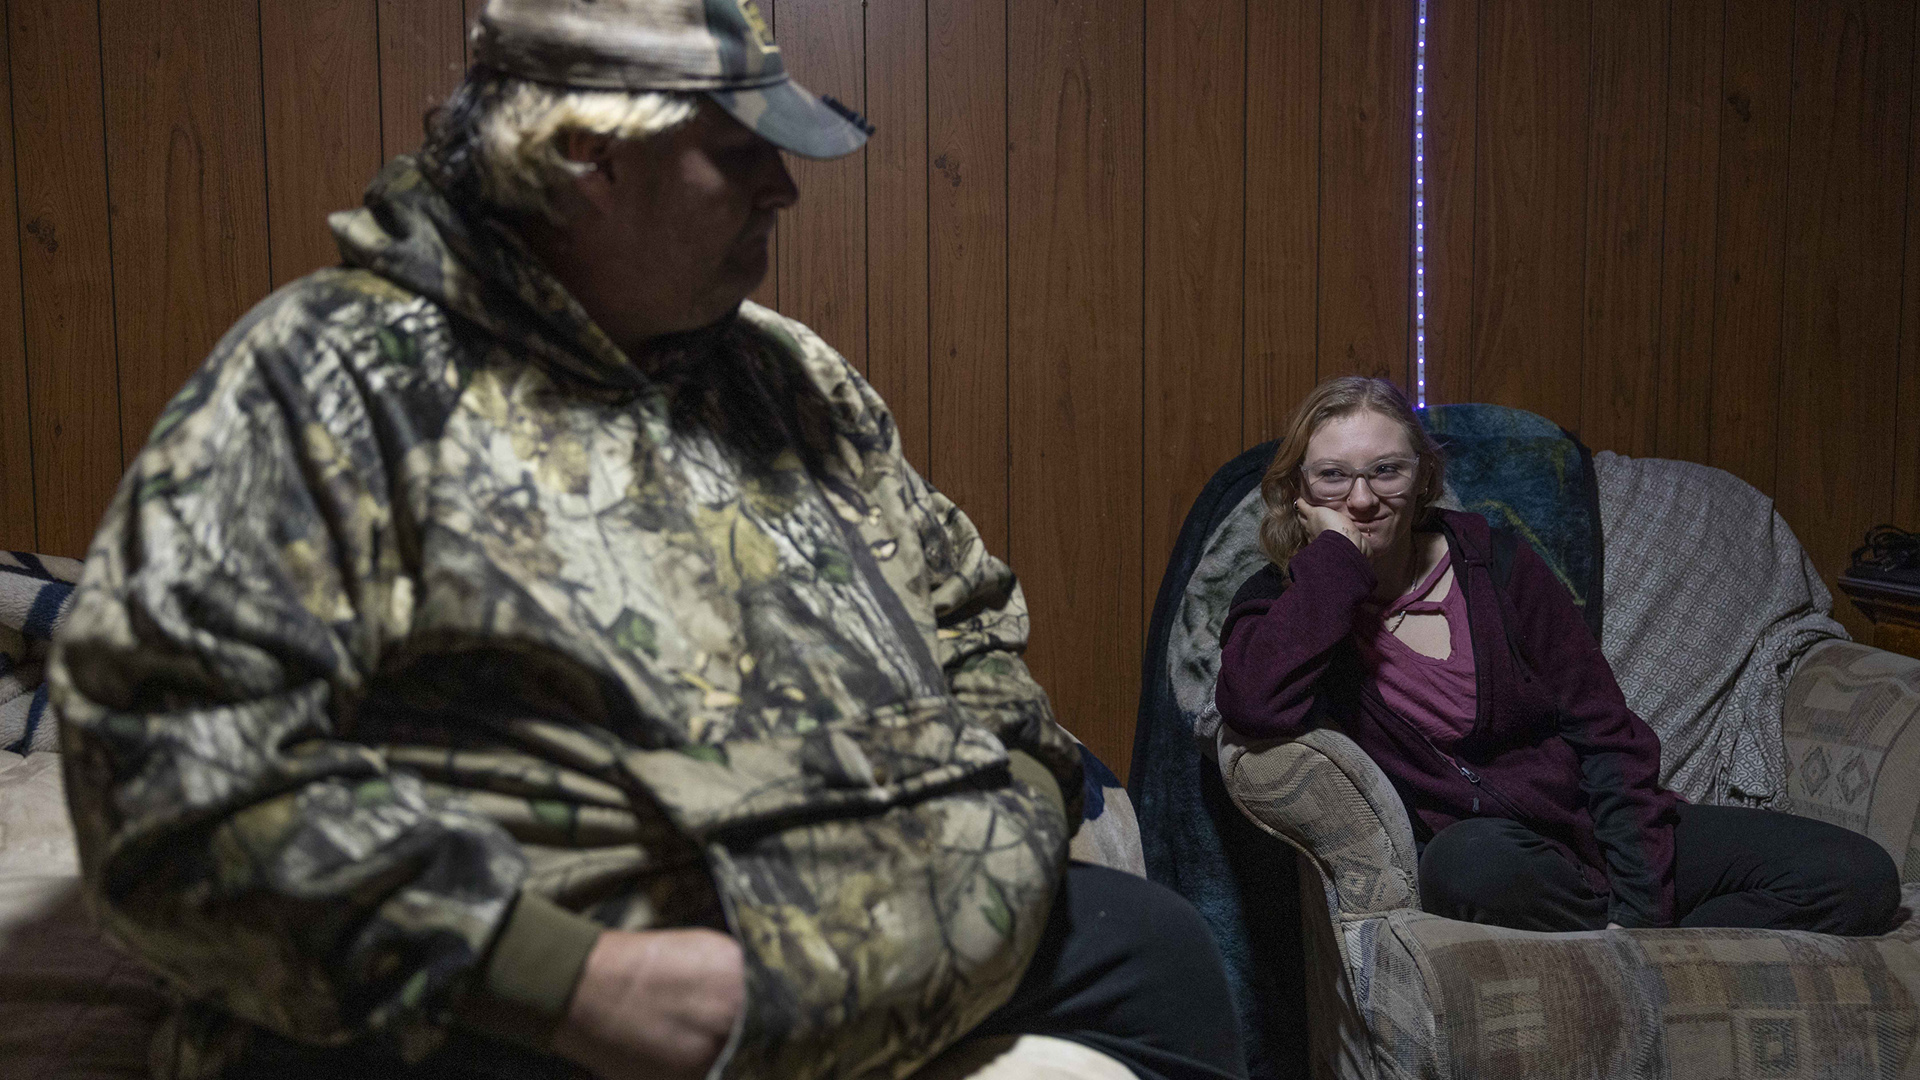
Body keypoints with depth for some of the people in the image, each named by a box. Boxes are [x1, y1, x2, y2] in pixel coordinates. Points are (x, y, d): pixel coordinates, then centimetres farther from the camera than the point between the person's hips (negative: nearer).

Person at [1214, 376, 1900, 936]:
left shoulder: (1495, 563, 3)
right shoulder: (1286, 605, -1)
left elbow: (1606, 732, 1)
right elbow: (1253, 707, -26)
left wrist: (1640, 908, -11)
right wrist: (1335, 552, -17)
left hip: (1584, 822, 3)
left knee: (1859, 877, -12)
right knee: (1478, 859, -40)